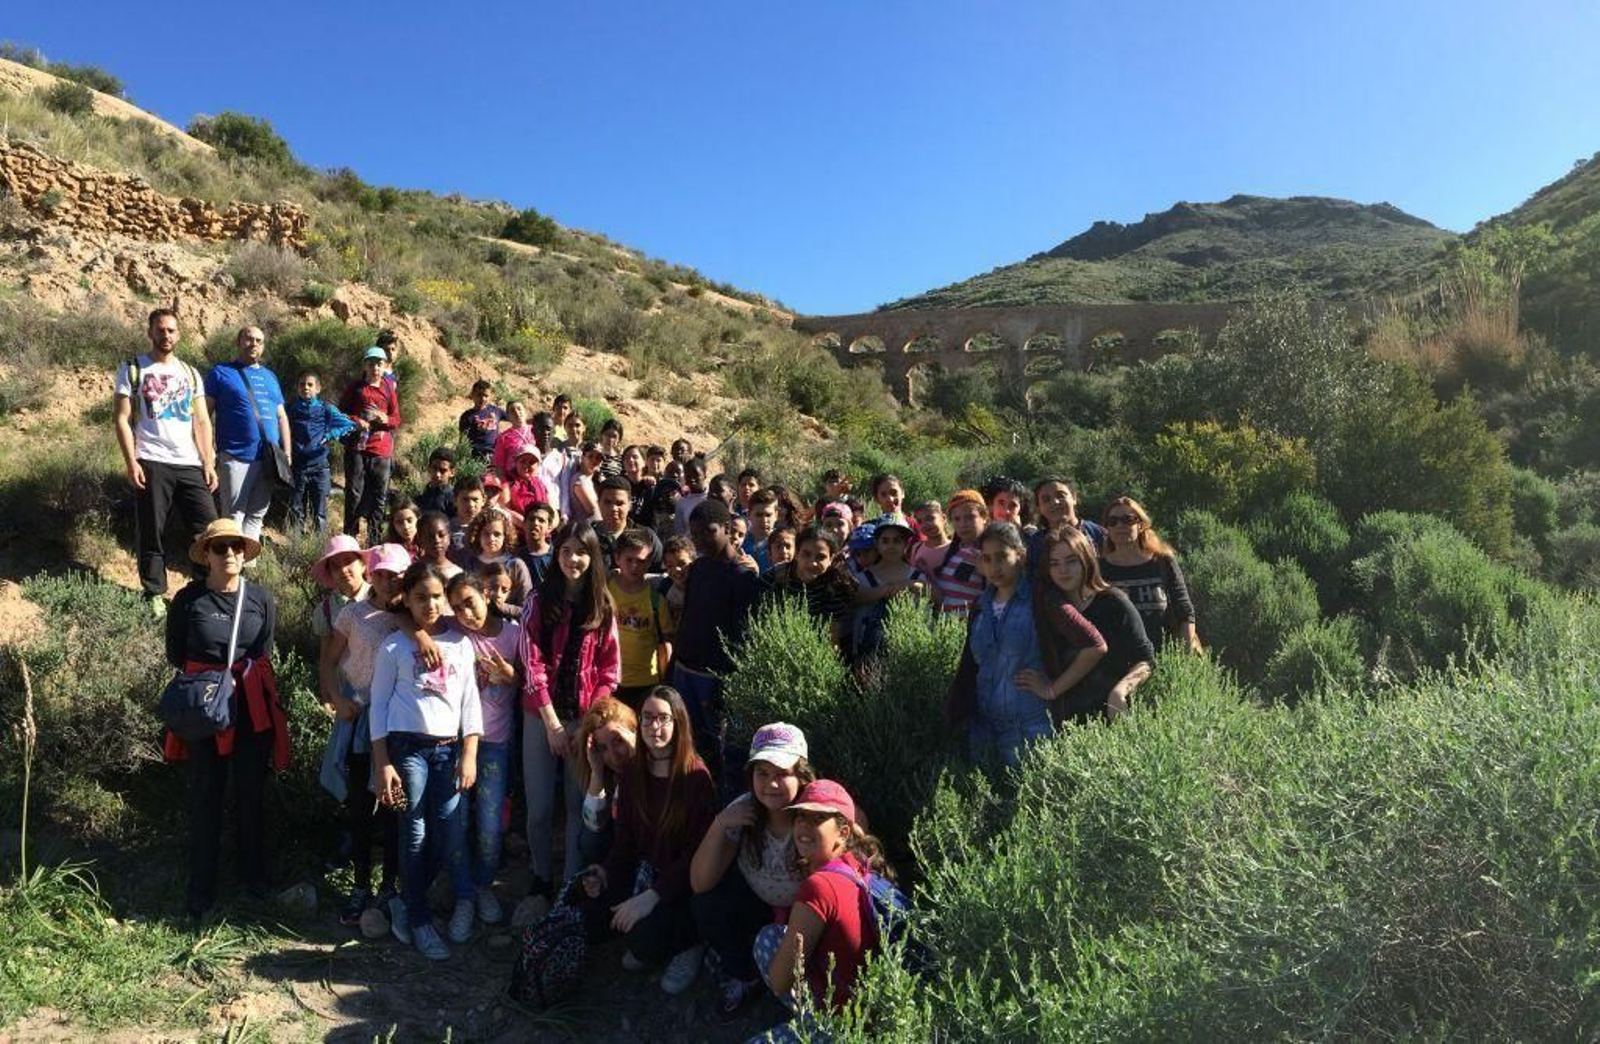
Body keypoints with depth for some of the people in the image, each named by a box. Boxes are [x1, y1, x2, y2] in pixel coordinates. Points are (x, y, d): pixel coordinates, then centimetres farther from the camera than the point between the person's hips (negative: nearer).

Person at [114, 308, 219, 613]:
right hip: (152, 464, -3)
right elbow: (122, 419, 0)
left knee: (209, 528, -3)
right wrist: (131, 463, -11)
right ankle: (155, 596, 10)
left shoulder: (190, 373, 16)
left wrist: (209, 464, 4)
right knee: (151, 534, 1)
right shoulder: (132, 369, 5)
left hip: (190, 465, 3)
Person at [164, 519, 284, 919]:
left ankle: (253, 871, 30)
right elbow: (176, 656, 3)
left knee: (251, 792, 12)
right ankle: (201, 886, 18)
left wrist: (244, 677, -1)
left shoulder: (261, 598, -3)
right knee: (205, 795, 5)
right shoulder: (188, 599, -8)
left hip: (253, 706, 2)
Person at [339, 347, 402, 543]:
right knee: (354, 493, -1)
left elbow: (397, 420, 10)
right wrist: (355, 421, -12)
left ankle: (374, 537, 14)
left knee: (379, 496, 5)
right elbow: (340, 413, 7)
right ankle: (350, 535, 6)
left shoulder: (388, 389, 9)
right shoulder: (355, 388, 5)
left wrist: (386, 420, -11)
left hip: (381, 451, 2)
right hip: (357, 448, -2)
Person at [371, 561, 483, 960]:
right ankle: (419, 921, 14)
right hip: (408, 747, -2)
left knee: (451, 834, -5)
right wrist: (382, 764, -4)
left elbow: (470, 701, 7)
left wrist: (469, 754, 0)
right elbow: (379, 704, 2)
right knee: (415, 837, 1)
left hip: (449, 748, 2)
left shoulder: (461, 643, 7)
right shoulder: (394, 646, 2)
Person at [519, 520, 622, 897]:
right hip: (542, 717, -1)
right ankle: (540, 879, 22)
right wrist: (552, 723, -12)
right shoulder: (538, 601, -1)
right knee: (539, 806, 3)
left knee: (580, 804, 5)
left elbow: (610, 670, 2)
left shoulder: (603, 607, 4)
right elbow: (531, 664, -6)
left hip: (586, 719, 1)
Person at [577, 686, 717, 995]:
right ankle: (647, 944, 12)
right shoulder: (634, 772, 3)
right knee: (593, 918, -16)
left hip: (683, 883, -6)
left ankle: (690, 944, 6)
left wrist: (653, 896, -25)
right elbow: (626, 833, 10)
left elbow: (696, 852, -18)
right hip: (641, 872, 6)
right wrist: (607, 871, -8)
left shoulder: (696, 777, -17)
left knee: (642, 939, -27)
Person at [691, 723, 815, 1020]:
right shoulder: (742, 811, -18)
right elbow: (700, 883, -19)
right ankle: (744, 978, 7)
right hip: (756, 904, 3)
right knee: (708, 906, -21)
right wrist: (720, 824, -31)